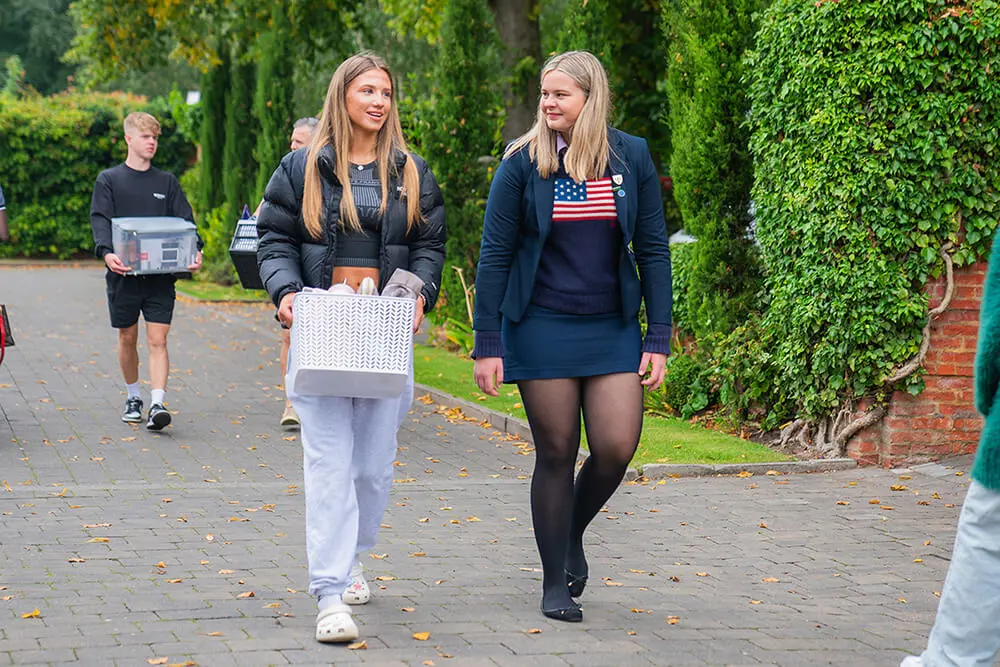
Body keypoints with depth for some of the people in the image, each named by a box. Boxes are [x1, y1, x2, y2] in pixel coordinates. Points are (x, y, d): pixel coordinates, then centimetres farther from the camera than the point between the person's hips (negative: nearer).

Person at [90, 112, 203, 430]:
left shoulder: (167, 182, 10)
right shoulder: (109, 180, 4)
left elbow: (184, 221, 4)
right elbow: (100, 220, -7)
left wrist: (194, 251, -16)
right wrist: (107, 252, -27)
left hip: (160, 274, 0)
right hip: (124, 274, 0)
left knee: (157, 339, -9)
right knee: (128, 338, 11)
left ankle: (158, 404, -15)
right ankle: (133, 398, 28)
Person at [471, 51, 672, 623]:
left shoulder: (631, 157, 1)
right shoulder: (523, 162, -4)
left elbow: (653, 249, 4)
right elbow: (495, 254, -2)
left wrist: (658, 339, -1)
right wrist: (487, 344, -6)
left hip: (612, 328, 2)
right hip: (542, 328, -2)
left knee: (617, 447, -7)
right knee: (556, 453, 2)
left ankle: (573, 532, 23)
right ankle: (555, 583, 15)